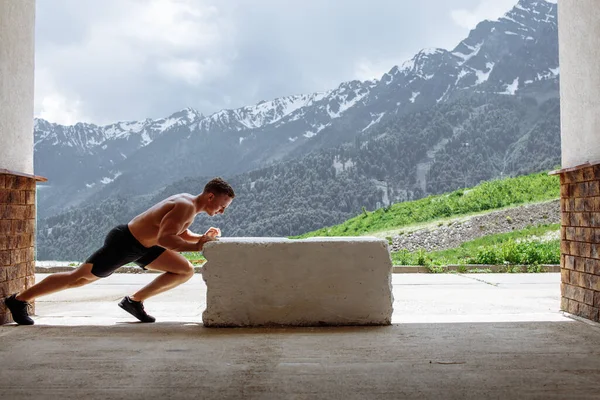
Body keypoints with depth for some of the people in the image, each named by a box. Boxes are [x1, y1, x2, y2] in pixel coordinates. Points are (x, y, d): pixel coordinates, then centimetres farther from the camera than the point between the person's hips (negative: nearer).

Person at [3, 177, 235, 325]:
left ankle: (135, 300, 11)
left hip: (141, 245, 9)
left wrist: (201, 237, -1)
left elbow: (181, 233, 16)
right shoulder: (186, 206, -26)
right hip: (122, 243, -9)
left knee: (186, 271, 4)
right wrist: (197, 246, -33)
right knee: (79, 277, 2)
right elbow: (164, 238, -37)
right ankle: (19, 300, 16)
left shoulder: (189, 202, 3)